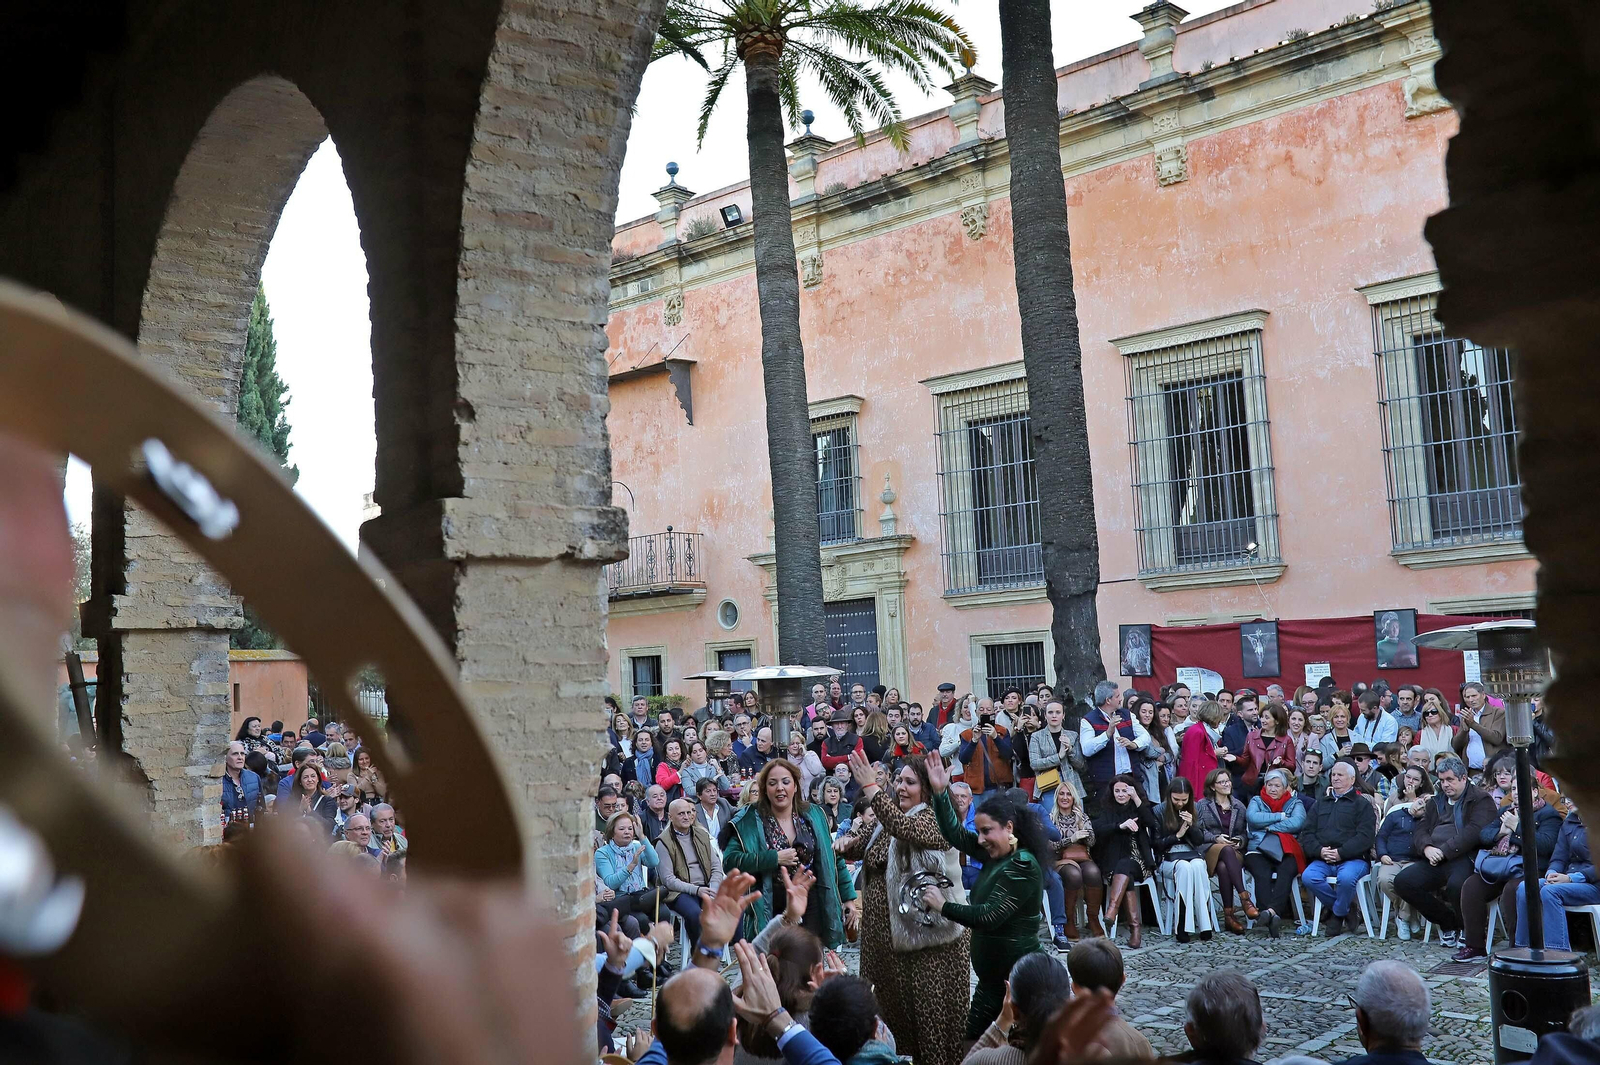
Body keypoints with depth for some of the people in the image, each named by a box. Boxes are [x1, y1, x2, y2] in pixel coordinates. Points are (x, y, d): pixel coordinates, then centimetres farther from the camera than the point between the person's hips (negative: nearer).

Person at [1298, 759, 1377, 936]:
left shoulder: (1362, 804, 11)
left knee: (1346, 878, -36)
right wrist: (1320, 851, -7)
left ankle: (1337, 914, -7)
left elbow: (1365, 837, -5)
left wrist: (1341, 853, -16)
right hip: (1322, 859, 4)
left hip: (1353, 858, -4)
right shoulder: (1320, 804, 25)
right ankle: (1344, 909, -6)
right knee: (1308, 877, -27)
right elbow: (1307, 833, 14)